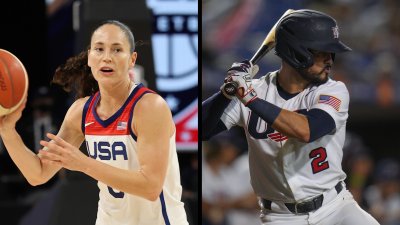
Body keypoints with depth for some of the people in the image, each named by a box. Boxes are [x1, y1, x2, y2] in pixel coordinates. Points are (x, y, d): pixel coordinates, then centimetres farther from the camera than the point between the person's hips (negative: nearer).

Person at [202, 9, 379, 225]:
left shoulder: (334, 91, -6)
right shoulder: (253, 90, -3)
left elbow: (306, 130, -26)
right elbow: (202, 129, -9)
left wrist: (251, 98, -31)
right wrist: (227, 92, -24)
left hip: (335, 207, 0)